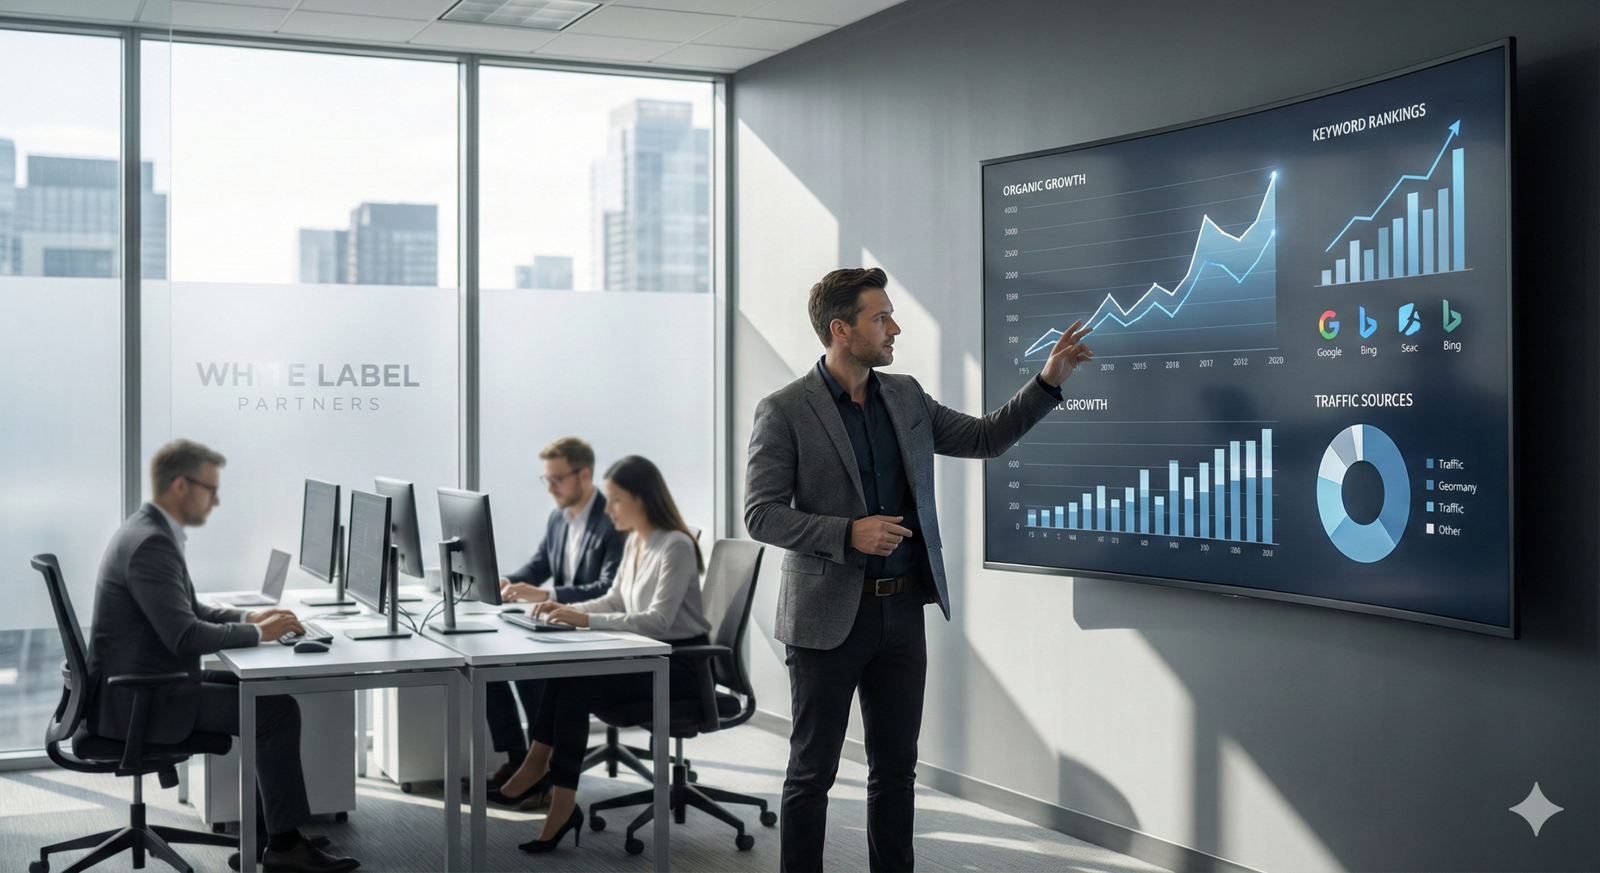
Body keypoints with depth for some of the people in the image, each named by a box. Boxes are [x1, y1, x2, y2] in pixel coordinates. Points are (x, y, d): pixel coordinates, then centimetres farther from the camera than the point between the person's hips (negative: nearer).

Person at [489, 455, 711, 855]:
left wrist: (586, 619, -31)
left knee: (575, 685, -23)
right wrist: (568, 609, 1)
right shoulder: (634, 542, 11)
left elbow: (658, 620, -26)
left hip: (681, 664, -8)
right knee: (564, 675, -17)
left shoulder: (676, 547, -17)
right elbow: (614, 601, 20)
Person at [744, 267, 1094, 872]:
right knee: (812, 771, 4)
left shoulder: (906, 398, 9)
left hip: (902, 612, 5)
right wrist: (849, 534, -22)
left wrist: (1050, 380, 5)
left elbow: (985, 438, 16)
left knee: (896, 769, 11)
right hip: (828, 617, -5)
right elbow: (760, 515, -11)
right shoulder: (785, 412, -8)